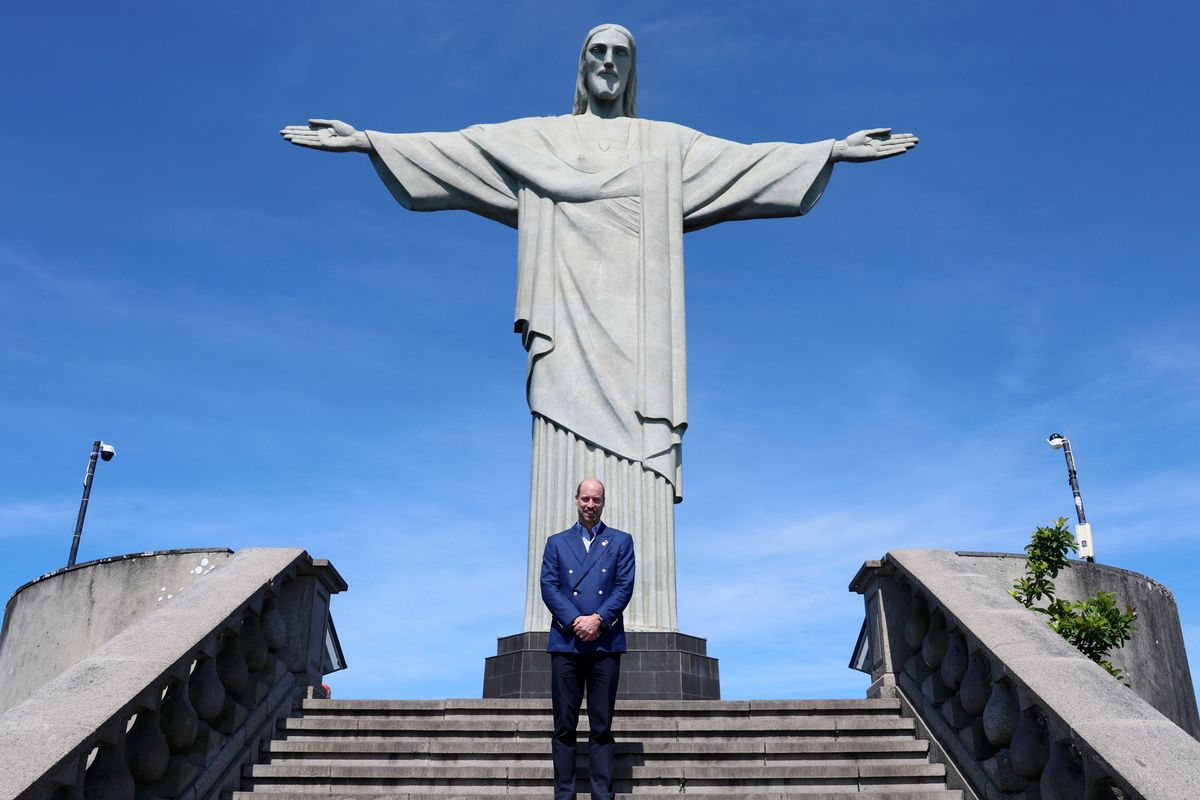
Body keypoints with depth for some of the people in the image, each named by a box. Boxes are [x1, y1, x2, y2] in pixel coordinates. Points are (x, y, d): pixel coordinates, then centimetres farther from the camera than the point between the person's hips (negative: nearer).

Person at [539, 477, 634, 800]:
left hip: (605, 643, -1)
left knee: (602, 727, 1)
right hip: (565, 642, 1)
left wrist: (598, 619, -12)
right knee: (564, 727, 2)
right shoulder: (556, 542, 15)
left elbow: (625, 586, 2)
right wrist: (574, 621, -11)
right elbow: (548, 586, 3)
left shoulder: (621, 541, 13)